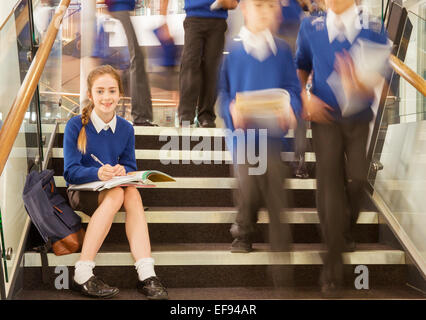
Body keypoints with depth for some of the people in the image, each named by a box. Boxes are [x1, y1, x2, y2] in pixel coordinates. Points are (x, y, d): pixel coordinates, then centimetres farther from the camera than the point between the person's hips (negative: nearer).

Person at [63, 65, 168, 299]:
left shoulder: (126, 129, 3)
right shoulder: (75, 126, -9)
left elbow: (130, 166, 7)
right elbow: (71, 171, -13)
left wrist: (123, 171, -19)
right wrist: (98, 173, -34)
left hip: (114, 189, 3)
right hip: (80, 191, -3)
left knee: (132, 192, -32)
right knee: (116, 194, -35)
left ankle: (146, 275, -39)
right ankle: (82, 275, -34)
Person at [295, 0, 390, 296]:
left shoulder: (374, 30, -7)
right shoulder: (311, 28, -3)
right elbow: (301, 68, 11)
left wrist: (361, 85, -31)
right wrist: (305, 97, -7)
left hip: (361, 120, 0)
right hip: (326, 118, 0)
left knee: (357, 180, 1)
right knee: (329, 184, -4)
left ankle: (347, 232, 35)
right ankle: (334, 263, 5)